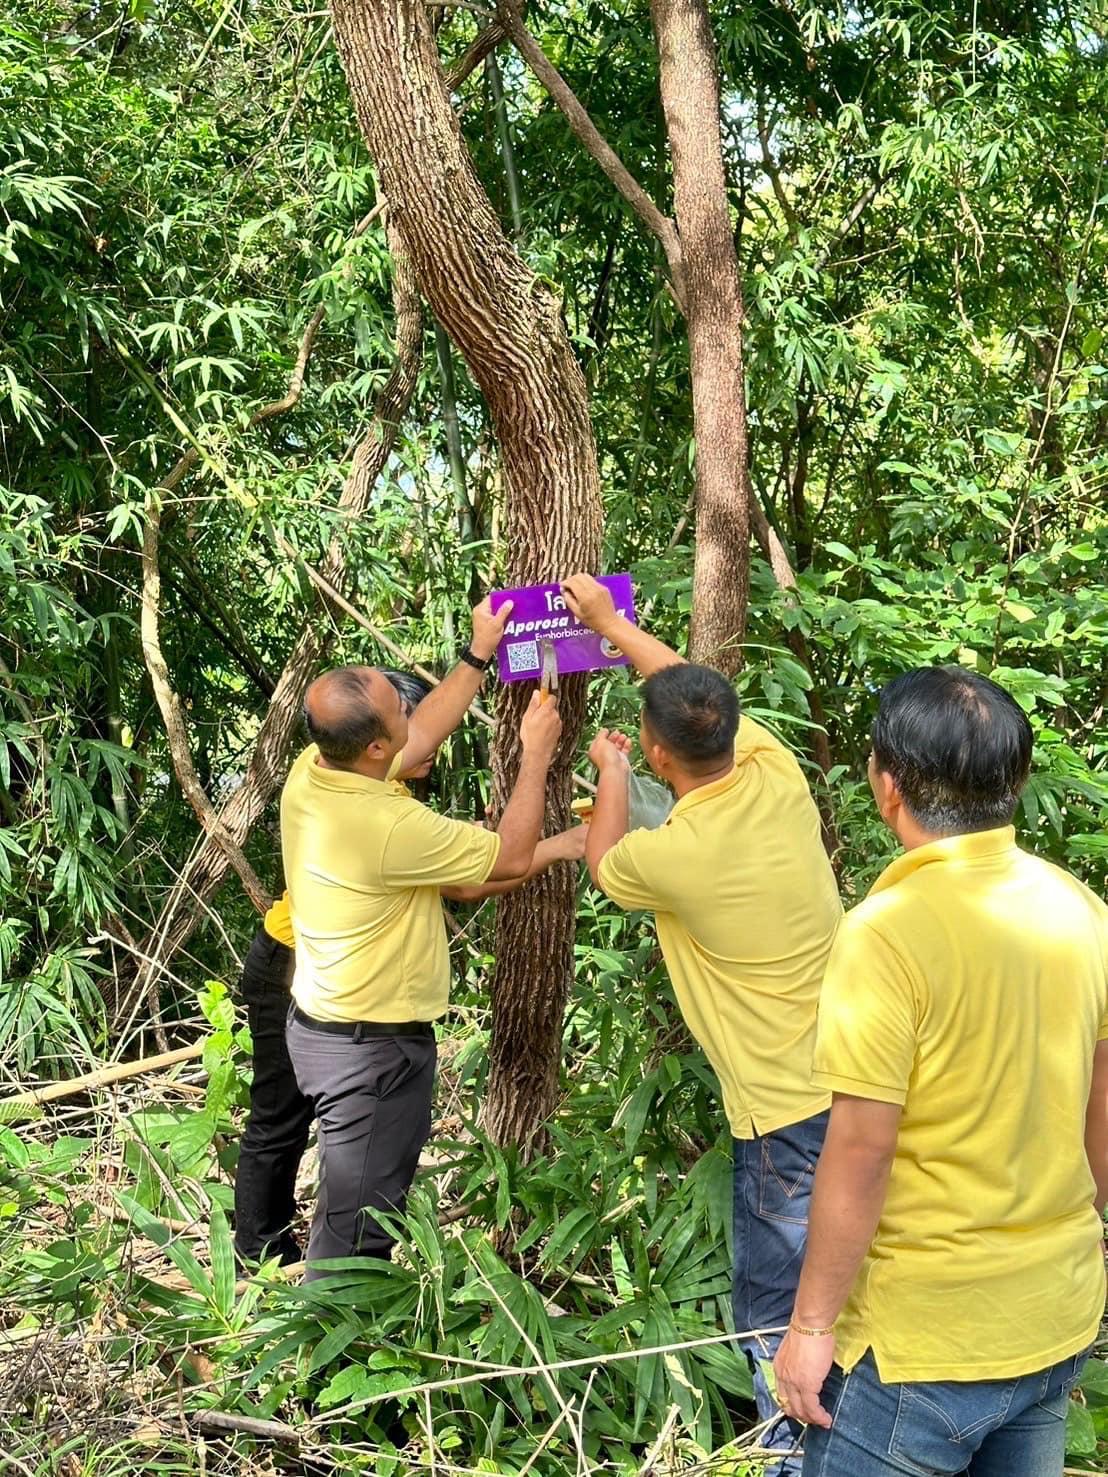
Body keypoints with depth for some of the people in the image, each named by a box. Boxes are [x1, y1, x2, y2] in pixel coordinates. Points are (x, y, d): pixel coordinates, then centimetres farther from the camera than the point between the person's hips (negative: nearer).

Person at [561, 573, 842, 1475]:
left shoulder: (670, 857, -20)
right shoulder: (777, 771, -5)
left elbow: (602, 862, 7)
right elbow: (698, 695, 16)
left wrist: (610, 772, 22)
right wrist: (611, 623, 26)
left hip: (790, 1111, -7)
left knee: (778, 1316, 7)